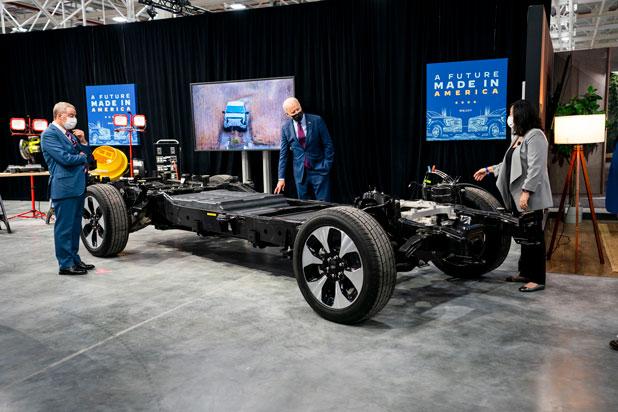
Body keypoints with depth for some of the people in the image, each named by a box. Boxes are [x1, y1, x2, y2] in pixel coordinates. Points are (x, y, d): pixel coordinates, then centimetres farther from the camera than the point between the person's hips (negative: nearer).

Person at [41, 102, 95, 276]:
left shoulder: (70, 134, 17)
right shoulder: (49, 134, -8)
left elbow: (87, 156, 17)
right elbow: (65, 158, -19)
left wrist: (83, 142, 0)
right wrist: (82, 157, -2)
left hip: (78, 186, 9)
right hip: (64, 187, -9)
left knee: (75, 226, 14)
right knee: (64, 227, -2)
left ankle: (74, 259, 24)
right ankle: (65, 264, 4)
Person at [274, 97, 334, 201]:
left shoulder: (317, 120, -4)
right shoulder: (286, 128, 3)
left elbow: (328, 145, -1)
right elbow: (283, 154, 6)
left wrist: (327, 166, -7)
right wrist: (281, 178, 1)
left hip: (319, 170, -2)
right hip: (300, 172, 2)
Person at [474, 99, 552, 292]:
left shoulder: (534, 135, -13)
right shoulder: (518, 137, 20)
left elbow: (536, 168, -21)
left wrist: (526, 192, -26)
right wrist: (488, 169, 26)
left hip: (531, 198, -10)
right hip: (517, 196, 10)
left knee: (534, 238, -5)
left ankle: (538, 279, 1)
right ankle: (525, 273, 24)